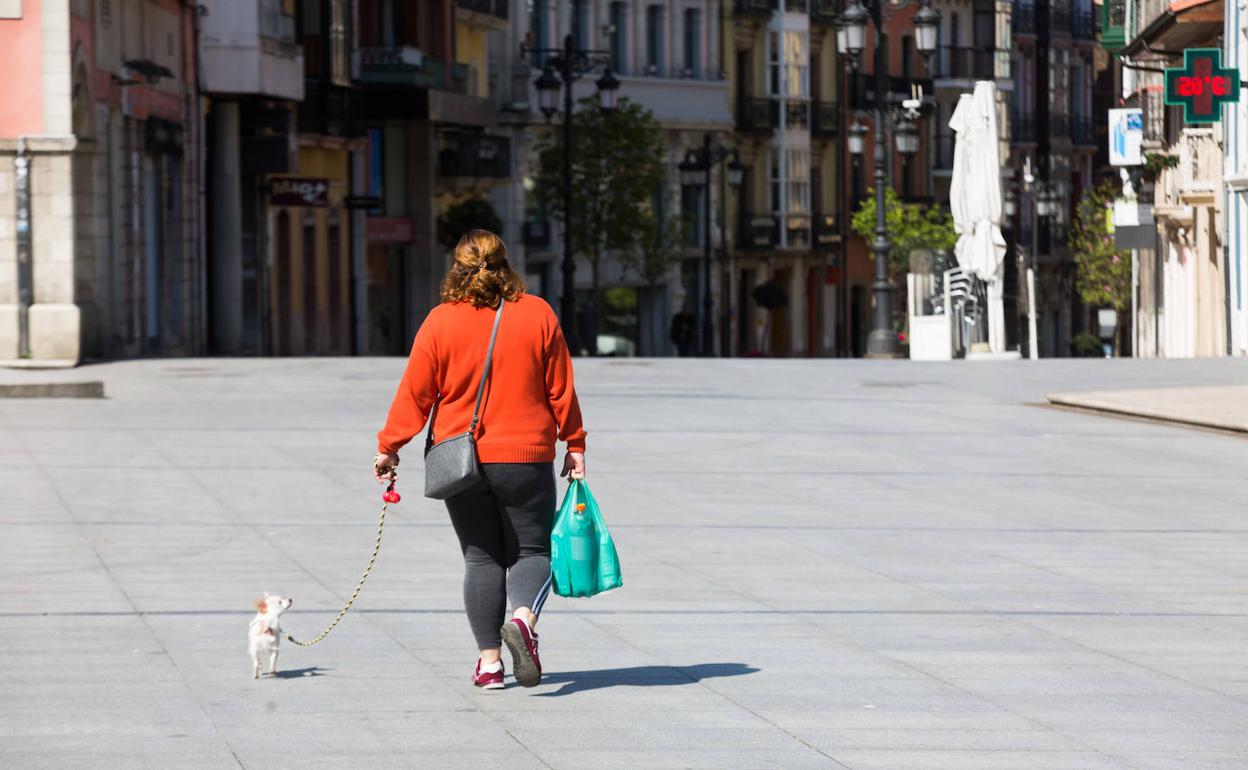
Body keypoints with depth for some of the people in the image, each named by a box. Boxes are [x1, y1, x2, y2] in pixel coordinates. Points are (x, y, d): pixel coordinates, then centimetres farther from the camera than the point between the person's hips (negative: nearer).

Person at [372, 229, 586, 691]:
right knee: (531, 549, 9)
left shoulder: (441, 322, -4)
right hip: (525, 457, 0)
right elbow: (561, 389, 2)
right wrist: (574, 445, 12)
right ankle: (523, 618, -22)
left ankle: (489, 660, 3)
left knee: (482, 557, 10)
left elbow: (415, 394, -2)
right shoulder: (538, 315, -2)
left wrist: (389, 447, 8)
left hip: (460, 459, 0)